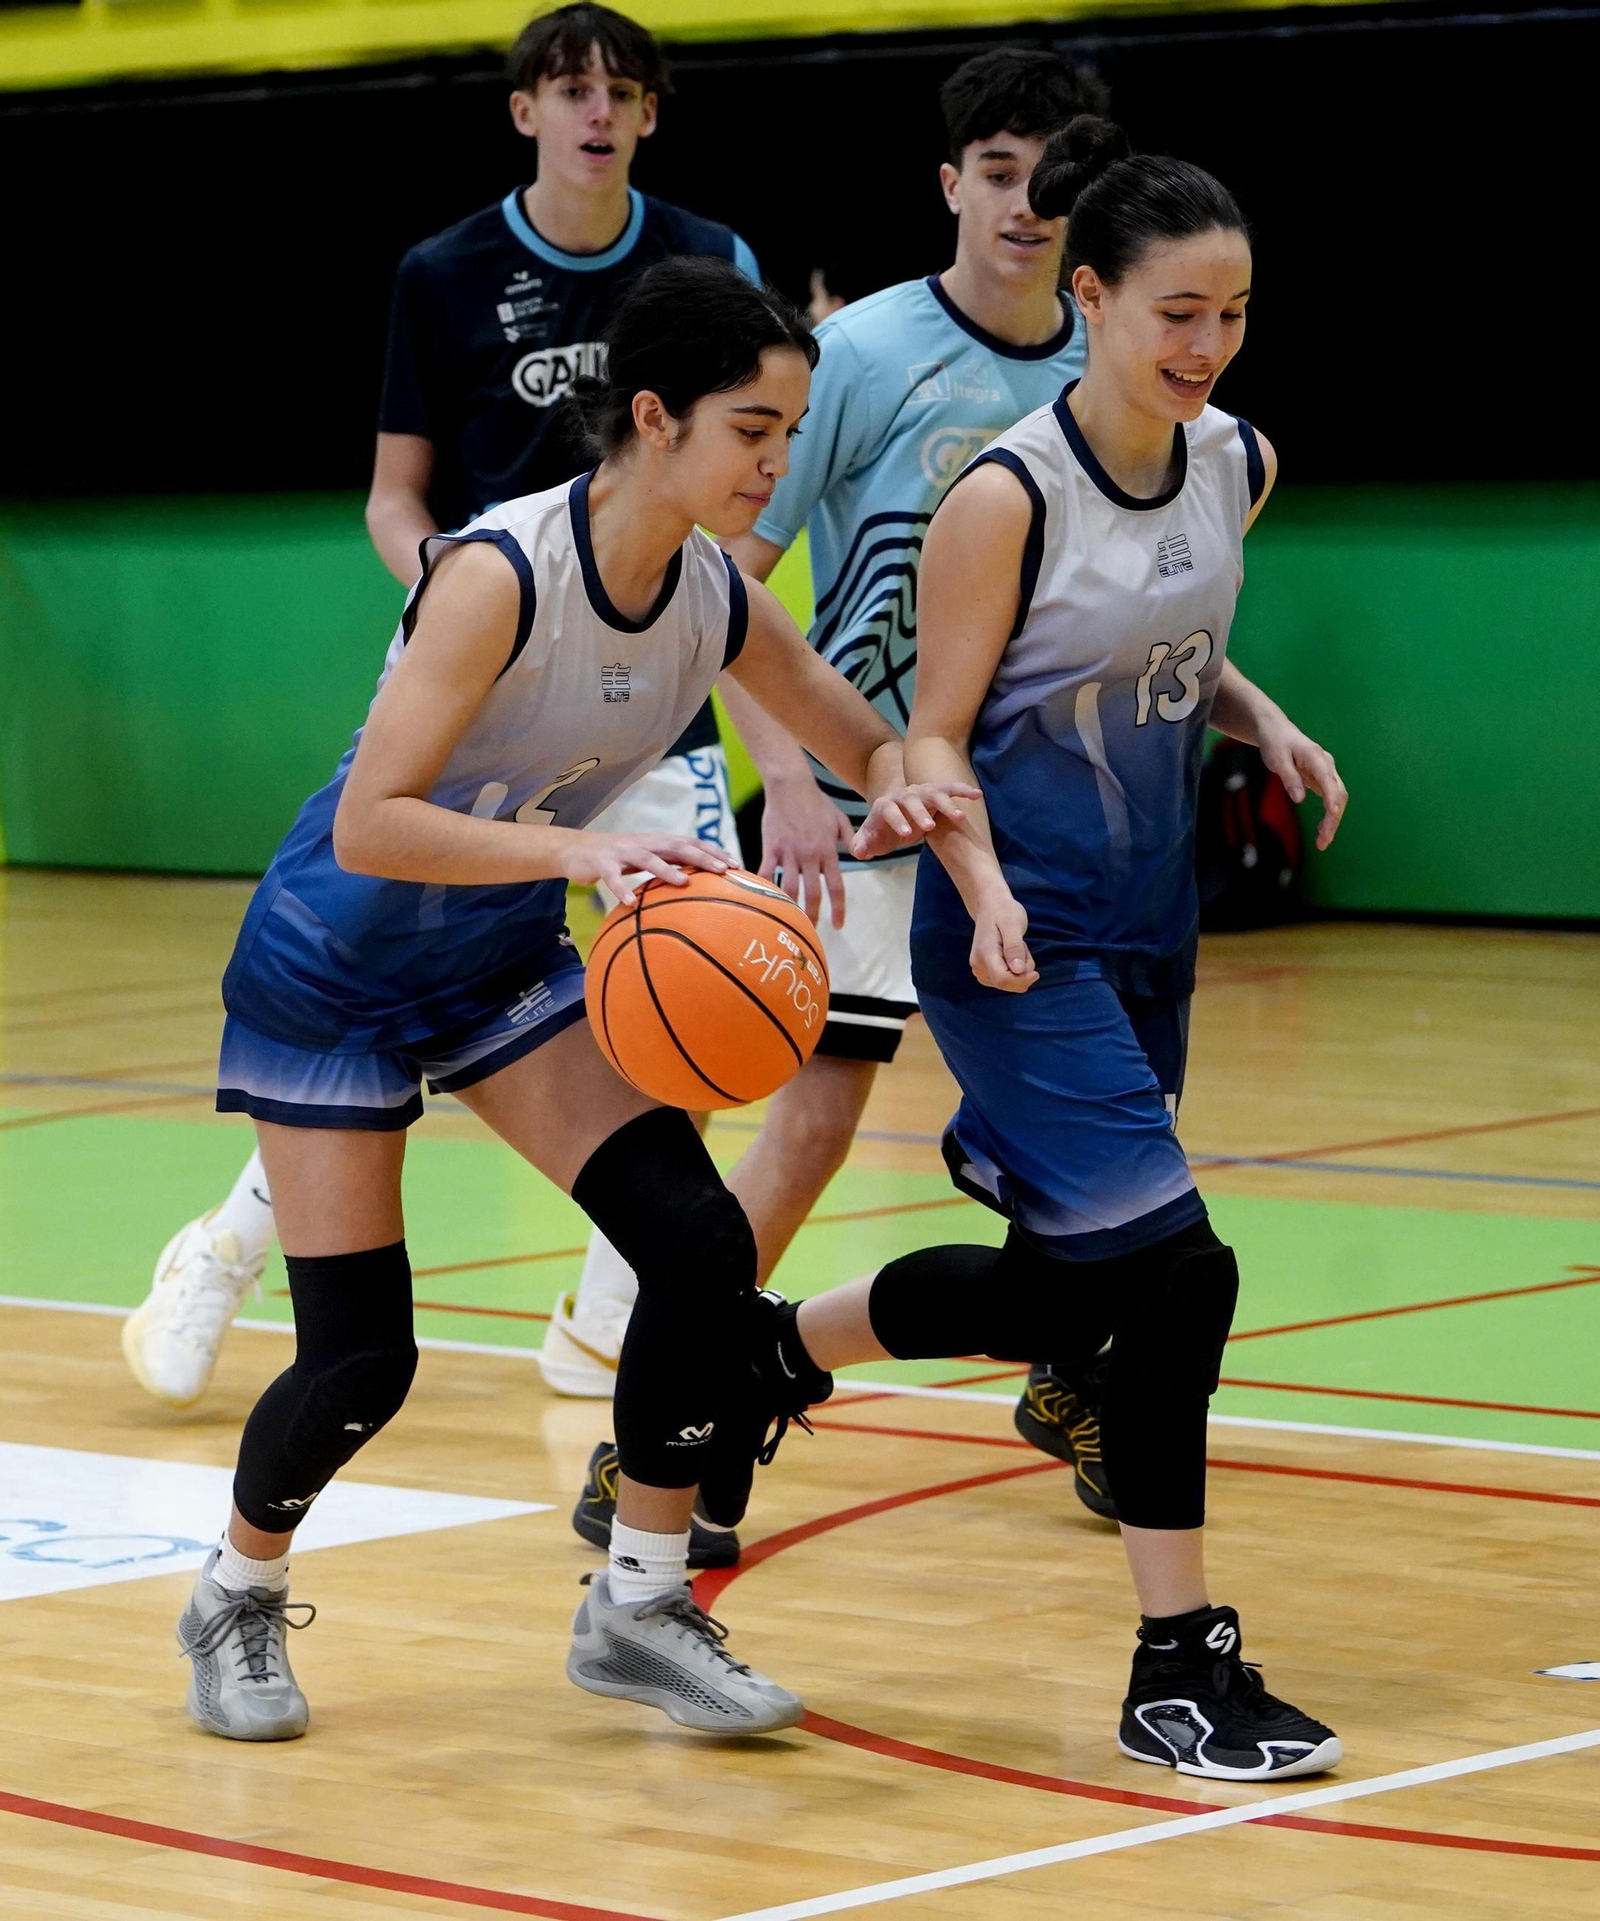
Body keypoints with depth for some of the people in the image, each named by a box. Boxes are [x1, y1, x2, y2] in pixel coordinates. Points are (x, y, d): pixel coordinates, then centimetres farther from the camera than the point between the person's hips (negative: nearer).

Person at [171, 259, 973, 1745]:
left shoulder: (719, 603, -9)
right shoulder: (500, 574, -29)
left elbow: (872, 746, 6)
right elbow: (368, 826, -35)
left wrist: (897, 797, -18)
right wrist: (580, 850, -45)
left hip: (506, 962, 6)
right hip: (334, 971, -6)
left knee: (703, 1247, -10)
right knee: (359, 1358, -6)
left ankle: (638, 1608, 4)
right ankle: (237, 1598, 24)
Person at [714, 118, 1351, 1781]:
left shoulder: (1235, 467, 2)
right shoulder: (1007, 497, -18)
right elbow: (936, 736, -13)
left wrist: (1263, 722, 3)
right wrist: (985, 888, -29)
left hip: (1145, 926, 8)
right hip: (1018, 938, -8)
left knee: (1069, 1285, 15)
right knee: (1170, 1263, -16)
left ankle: (781, 1348, 40)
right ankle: (1179, 1669, -5)